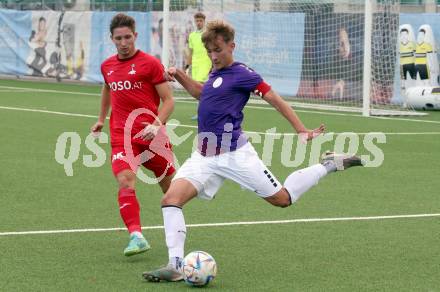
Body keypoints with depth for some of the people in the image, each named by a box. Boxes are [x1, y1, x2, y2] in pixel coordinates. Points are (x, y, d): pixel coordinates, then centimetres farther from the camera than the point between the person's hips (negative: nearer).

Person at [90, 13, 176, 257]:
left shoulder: (150, 63, -4)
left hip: (152, 136, -2)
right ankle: (136, 236, -29)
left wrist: (157, 125, -20)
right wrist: (101, 119, 38)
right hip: (121, 137, 3)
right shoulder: (107, 66, 11)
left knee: (169, 186, 11)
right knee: (125, 183, -21)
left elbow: (168, 100, -5)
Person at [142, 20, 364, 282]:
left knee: (282, 199, 2)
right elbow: (201, 93, 35)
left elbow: (275, 99, -9)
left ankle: (329, 165, 22)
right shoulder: (215, 74, 14)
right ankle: (175, 265, -15)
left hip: (235, 154, -7)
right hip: (205, 156, 7)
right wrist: (180, 76, 19)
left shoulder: (241, 74, -9)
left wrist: (302, 131, -14)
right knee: (171, 198, -14)